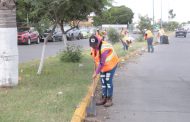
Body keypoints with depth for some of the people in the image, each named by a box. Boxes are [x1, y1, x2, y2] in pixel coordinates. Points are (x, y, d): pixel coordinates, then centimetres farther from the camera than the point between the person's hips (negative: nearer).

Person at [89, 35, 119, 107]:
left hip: (110, 65, -7)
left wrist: (96, 73, -29)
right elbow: (96, 59, 5)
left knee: (108, 81, -7)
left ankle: (109, 99, 2)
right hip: (102, 67, 7)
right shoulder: (93, 48, -8)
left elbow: (102, 63, -32)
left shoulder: (104, 48, -33)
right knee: (103, 82, 9)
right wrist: (96, 70, 2)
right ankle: (104, 98, 19)